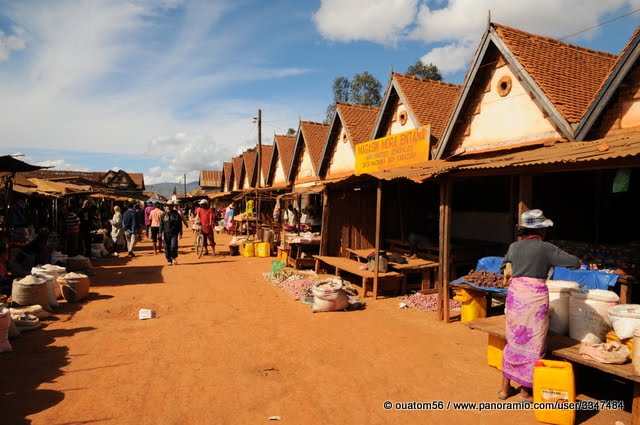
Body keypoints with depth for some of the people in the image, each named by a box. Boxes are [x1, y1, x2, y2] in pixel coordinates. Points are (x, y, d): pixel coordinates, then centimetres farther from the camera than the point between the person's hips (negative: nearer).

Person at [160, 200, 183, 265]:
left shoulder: (176, 214, 3)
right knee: (167, 248, 4)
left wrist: (180, 233, -1)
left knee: (173, 246, -13)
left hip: (174, 234, -2)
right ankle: (169, 260, 16)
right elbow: (161, 224, 10)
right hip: (166, 234, 2)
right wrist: (160, 232, 0)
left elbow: (180, 225, 4)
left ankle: (174, 258, 11)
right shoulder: (164, 215, 8)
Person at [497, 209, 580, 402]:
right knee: (532, 344, 9)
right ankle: (526, 391, 20)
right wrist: (557, 258, 16)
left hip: (514, 295, 5)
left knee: (514, 341, 17)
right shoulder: (546, 248, -7)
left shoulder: (514, 246, 6)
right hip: (534, 298, -4)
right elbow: (575, 263, -1)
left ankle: (505, 387, 25)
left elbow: (503, 267, 21)